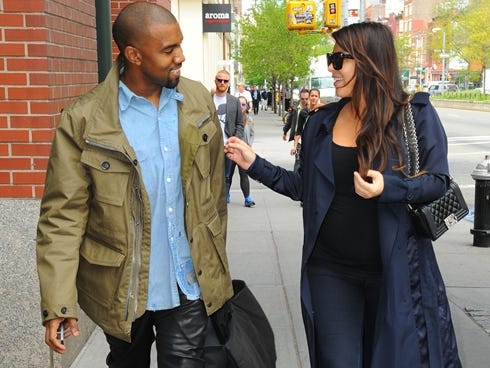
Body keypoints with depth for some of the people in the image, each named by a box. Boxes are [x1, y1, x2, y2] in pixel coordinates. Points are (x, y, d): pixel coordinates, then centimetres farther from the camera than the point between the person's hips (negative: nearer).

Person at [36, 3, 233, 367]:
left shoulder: (198, 100, -3)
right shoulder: (84, 120, -15)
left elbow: (214, 187, 6)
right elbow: (63, 215, -13)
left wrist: (216, 262, 11)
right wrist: (58, 303, -18)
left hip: (190, 284, 2)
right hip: (122, 289, -1)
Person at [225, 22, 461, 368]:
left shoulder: (417, 115, -8)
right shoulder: (322, 120, 2)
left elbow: (438, 181, -7)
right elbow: (304, 186, 8)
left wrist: (388, 187, -25)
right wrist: (255, 164, 0)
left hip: (396, 270, -2)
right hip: (330, 269, 2)